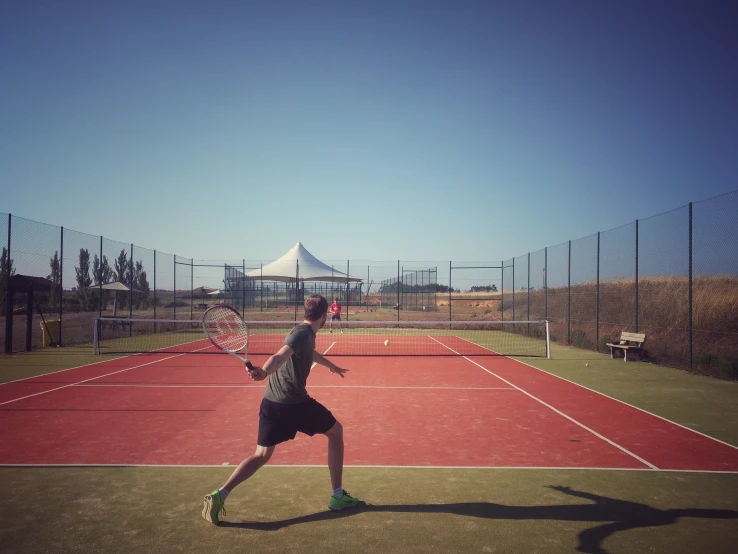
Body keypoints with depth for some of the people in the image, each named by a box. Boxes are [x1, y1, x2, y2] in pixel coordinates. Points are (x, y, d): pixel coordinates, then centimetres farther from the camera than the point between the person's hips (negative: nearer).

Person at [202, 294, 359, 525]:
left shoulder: (304, 333, 16)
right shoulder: (303, 333, -13)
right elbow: (280, 356, -33)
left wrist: (331, 366, 57)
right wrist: (264, 371, -53)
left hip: (271, 403, 8)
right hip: (295, 403, -8)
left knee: (261, 455, 12)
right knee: (335, 431, 12)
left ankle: (220, 495, -4)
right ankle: (338, 495, 17)